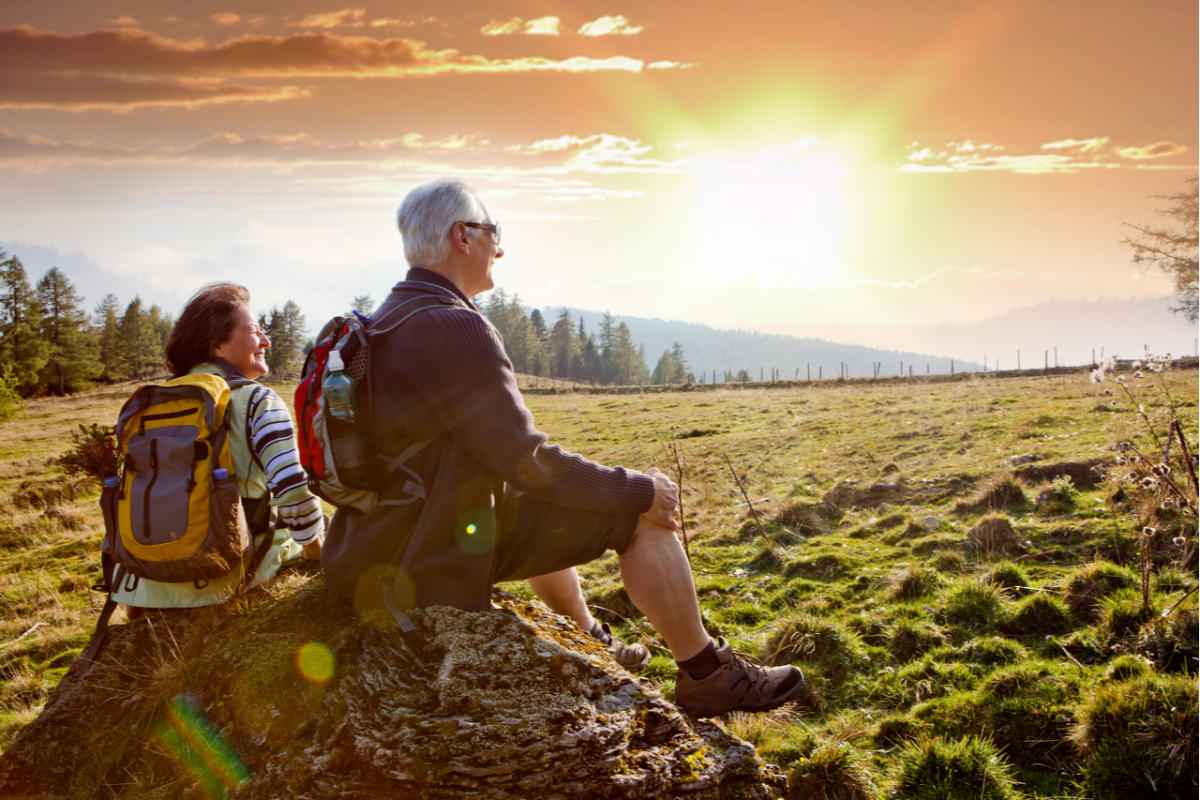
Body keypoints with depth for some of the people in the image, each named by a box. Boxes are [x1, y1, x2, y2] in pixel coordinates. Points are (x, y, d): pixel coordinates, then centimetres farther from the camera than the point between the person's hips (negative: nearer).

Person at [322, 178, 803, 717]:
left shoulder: (384, 323, 11)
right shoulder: (454, 328, -21)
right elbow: (528, 465, -21)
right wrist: (638, 488, -9)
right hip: (436, 564, -10)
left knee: (541, 506, 33)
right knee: (642, 514, -6)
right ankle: (707, 675, 9)